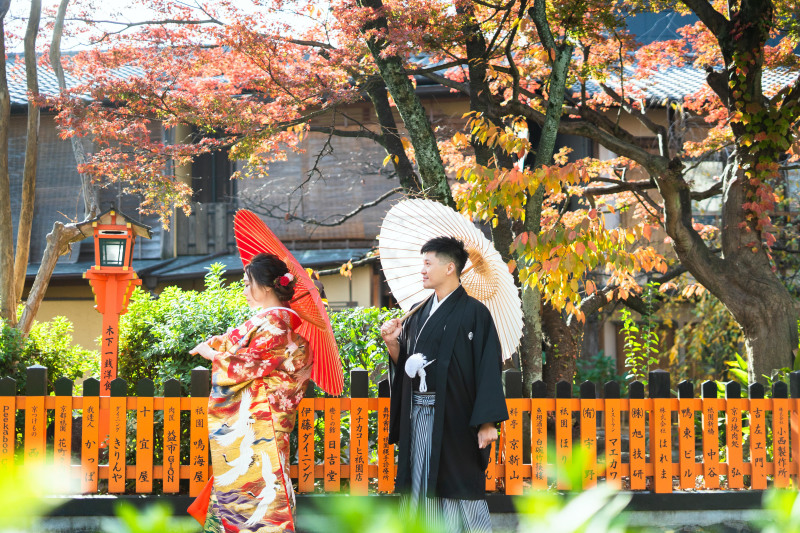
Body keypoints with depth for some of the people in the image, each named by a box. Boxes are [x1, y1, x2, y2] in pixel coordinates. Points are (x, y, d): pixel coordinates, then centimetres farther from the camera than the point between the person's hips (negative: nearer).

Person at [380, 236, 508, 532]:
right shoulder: (418, 313, 14)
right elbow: (405, 363, 18)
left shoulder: (473, 313, -6)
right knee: (424, 487, 6)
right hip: (418, 416, 6)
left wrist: (488, 421, -17)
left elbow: (488, 368, -11)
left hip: (454, 416, -6)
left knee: (460, 489, -5)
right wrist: (393, 344, -3)